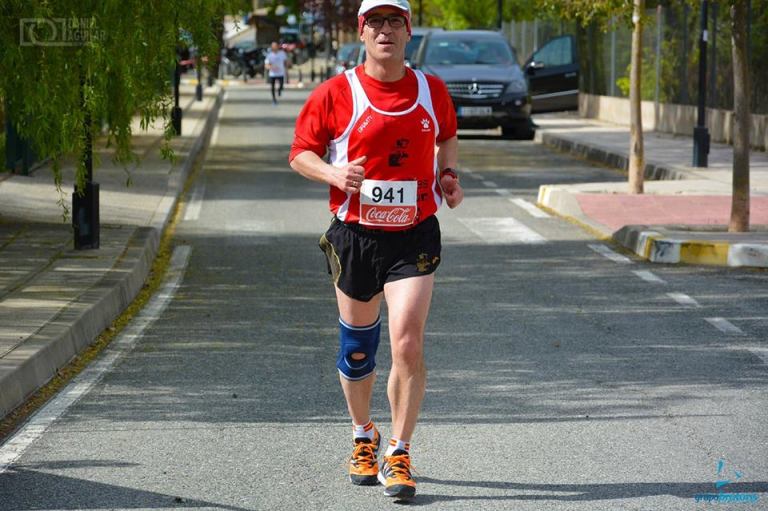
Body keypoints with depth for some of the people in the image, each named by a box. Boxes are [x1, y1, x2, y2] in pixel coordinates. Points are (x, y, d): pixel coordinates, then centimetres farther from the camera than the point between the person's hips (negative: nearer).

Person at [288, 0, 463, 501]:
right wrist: (332, 173, -17)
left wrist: (448, 173, 6)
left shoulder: (432, 90, 4)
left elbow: (448, 138, 24)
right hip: (355, 234, 0)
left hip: (415, 235, 0)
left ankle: (398, 457, -2)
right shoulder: (336, 93, -3)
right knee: (357, 348, 11)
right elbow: (301, 152, 3)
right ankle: (364, 438, 37)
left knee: (408, 344, -14)